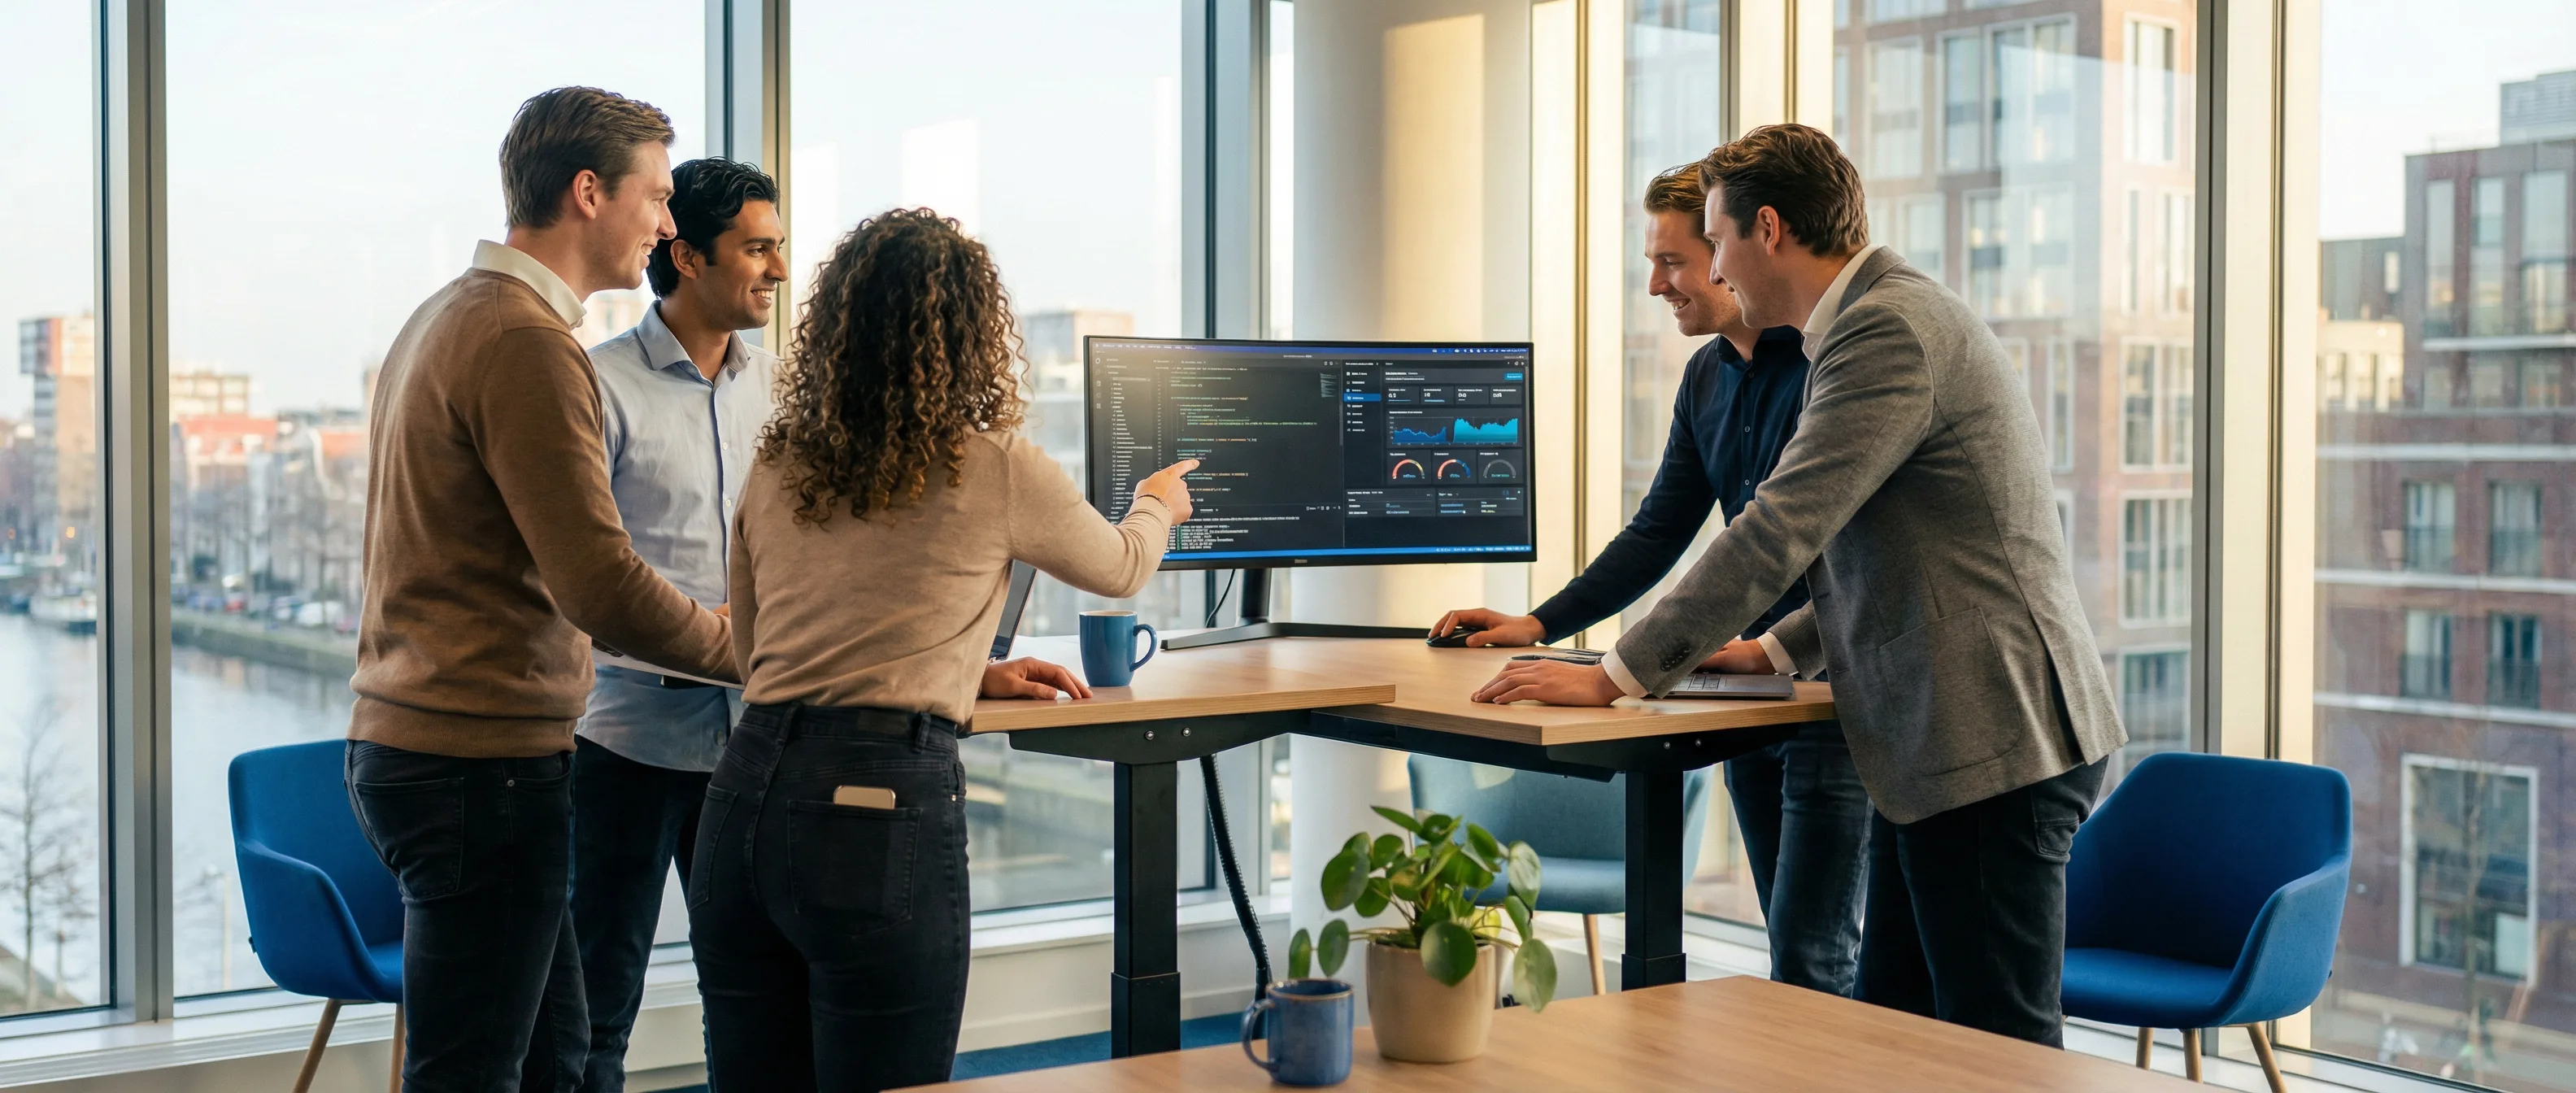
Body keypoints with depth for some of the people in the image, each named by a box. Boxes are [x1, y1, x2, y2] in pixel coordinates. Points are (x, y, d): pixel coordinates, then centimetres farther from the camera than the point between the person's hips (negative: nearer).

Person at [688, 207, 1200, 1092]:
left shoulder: (775, 466, 10)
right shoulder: (996, 468, -4)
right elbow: (1119, 570, 16)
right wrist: (1158, 505, 40)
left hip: (746, 794, 6)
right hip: (882, 807, -5)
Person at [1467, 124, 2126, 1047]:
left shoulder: (1889, 329, -16)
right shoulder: (1890, 317, 18)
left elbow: (1779, 530, -22)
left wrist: (1617, 677, -17)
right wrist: (1779, 649, 18)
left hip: (1994, 746, -10)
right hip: (1940, 744, 10)